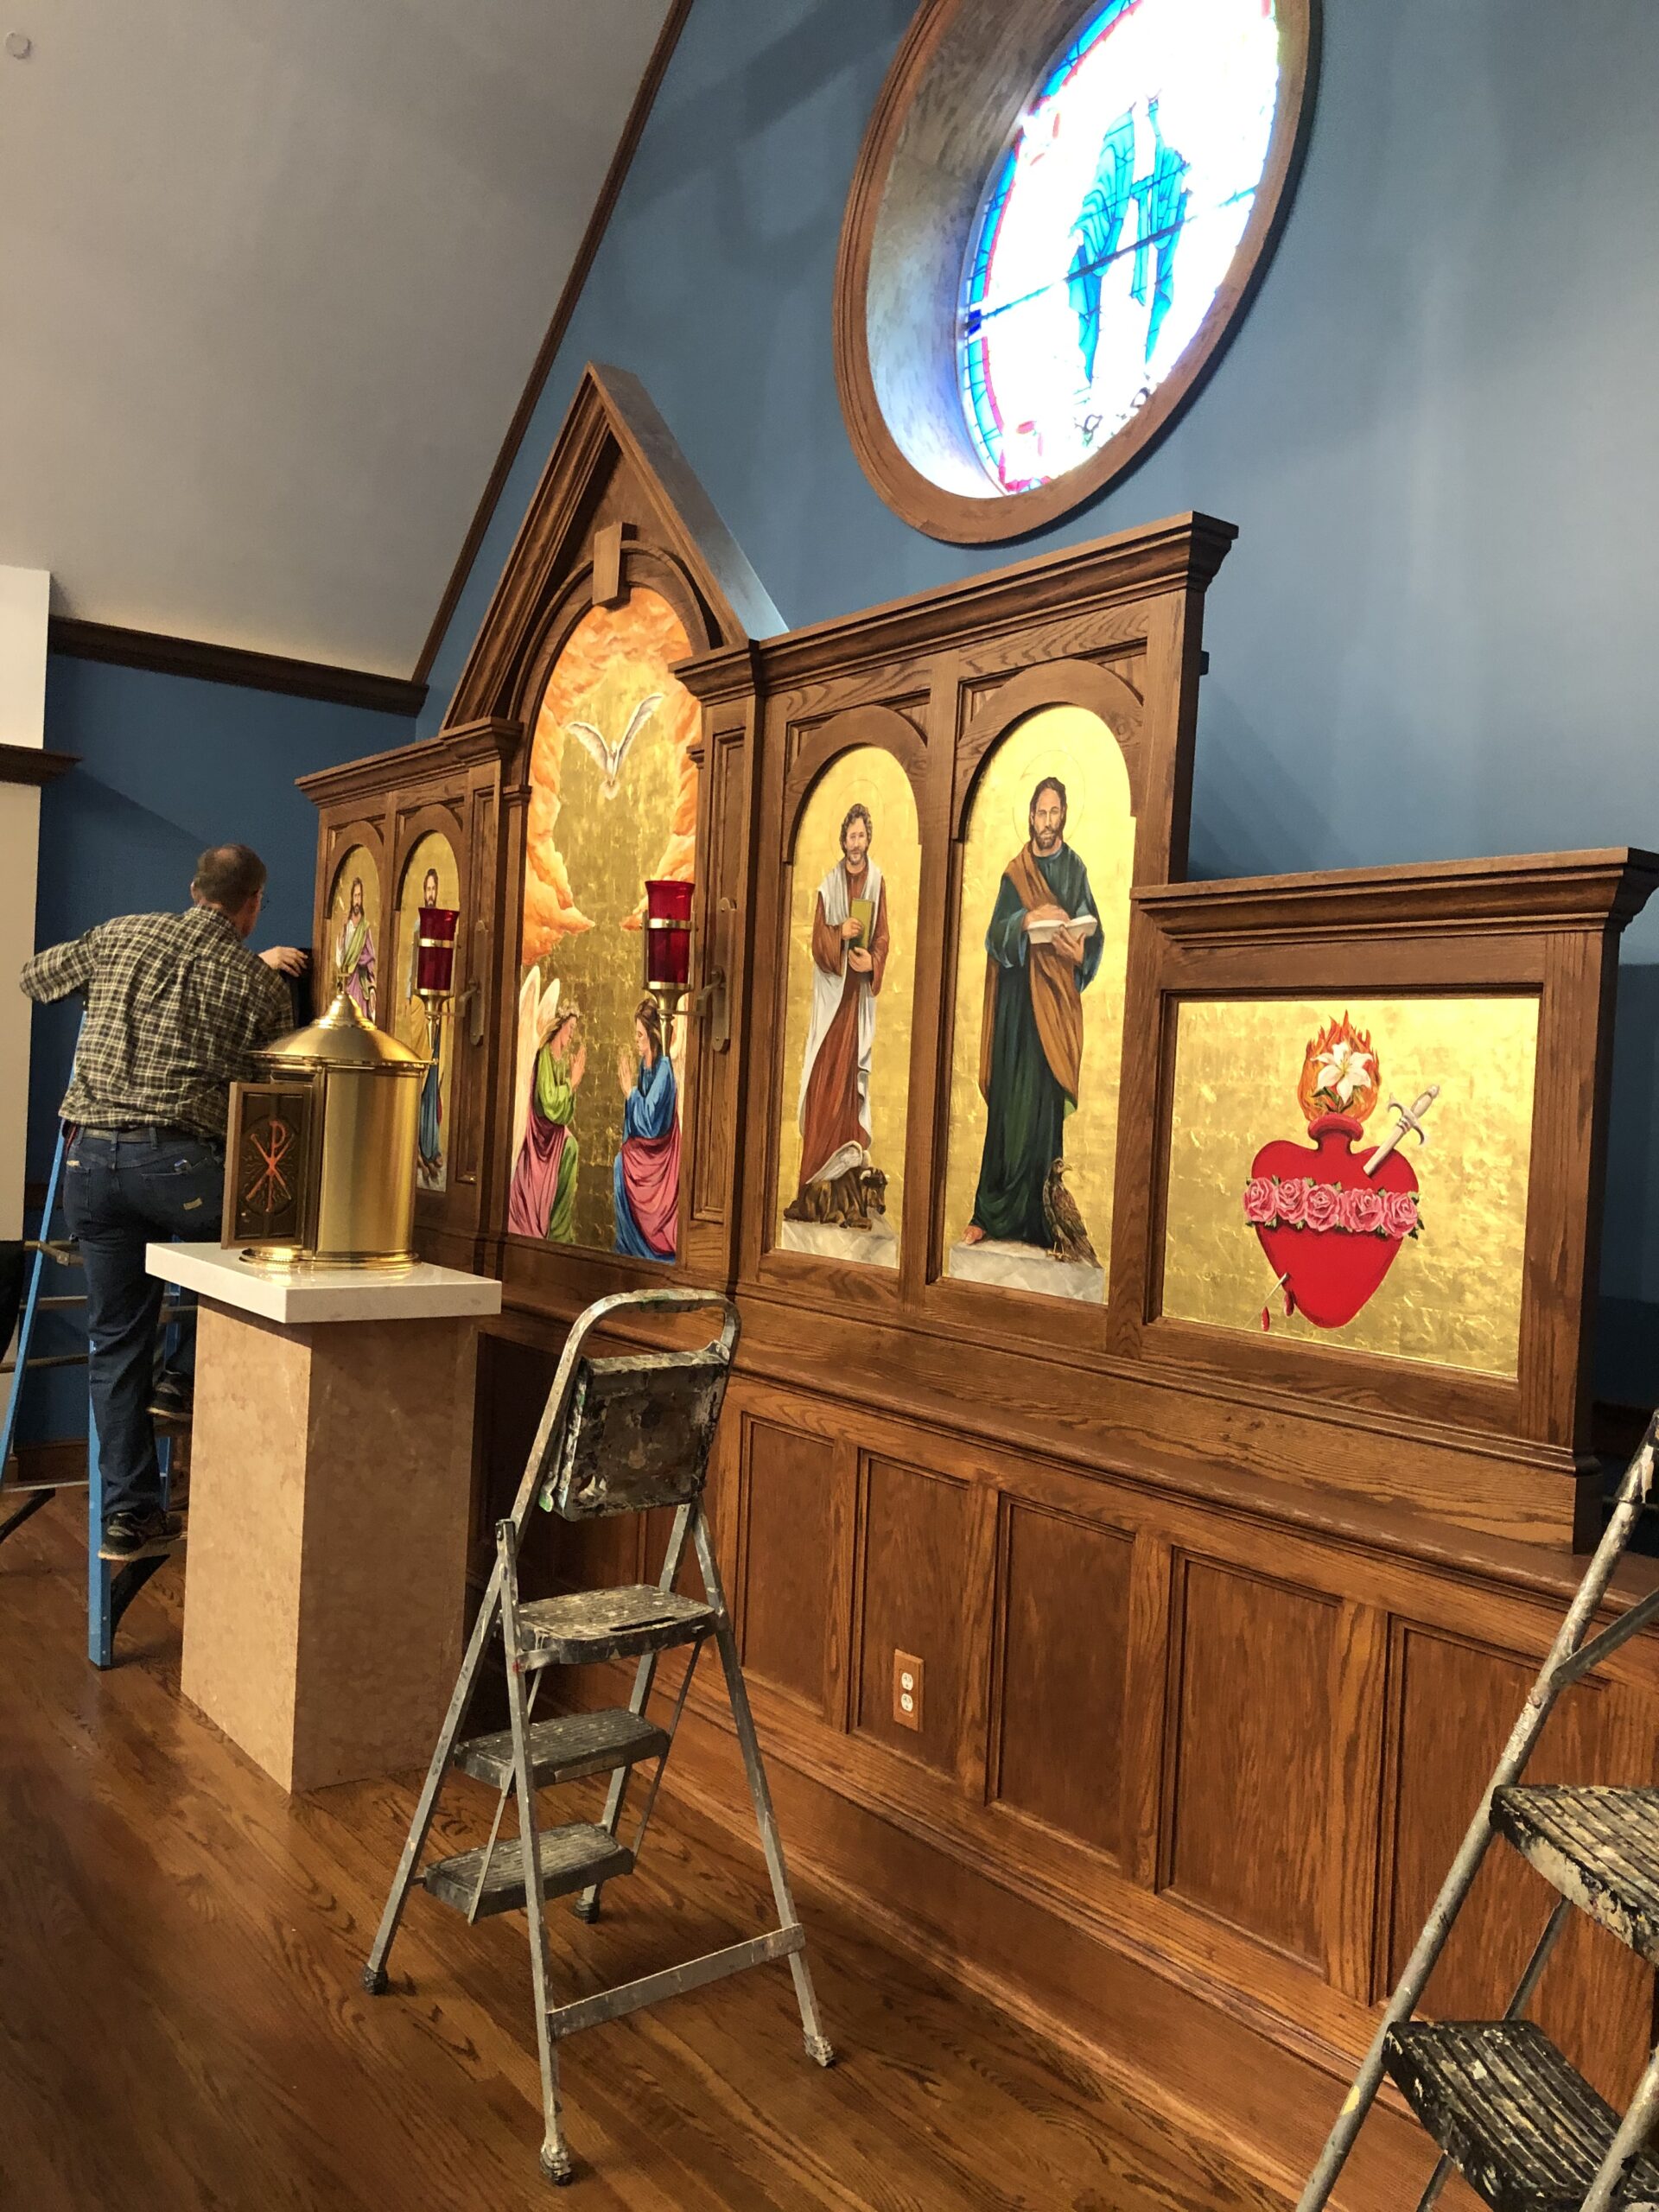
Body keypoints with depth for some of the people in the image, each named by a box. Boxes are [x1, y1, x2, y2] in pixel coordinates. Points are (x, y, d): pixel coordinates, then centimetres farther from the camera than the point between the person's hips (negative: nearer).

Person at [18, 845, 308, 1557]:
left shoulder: (119, 936, 12)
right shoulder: (260, 982, 3)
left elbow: (37, 977, 28)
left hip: (88, 1158, 4)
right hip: (179, 1162, -4)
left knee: (116, 1340, 12)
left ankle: (128, 1512, 17)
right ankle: (188, 1380, 20)